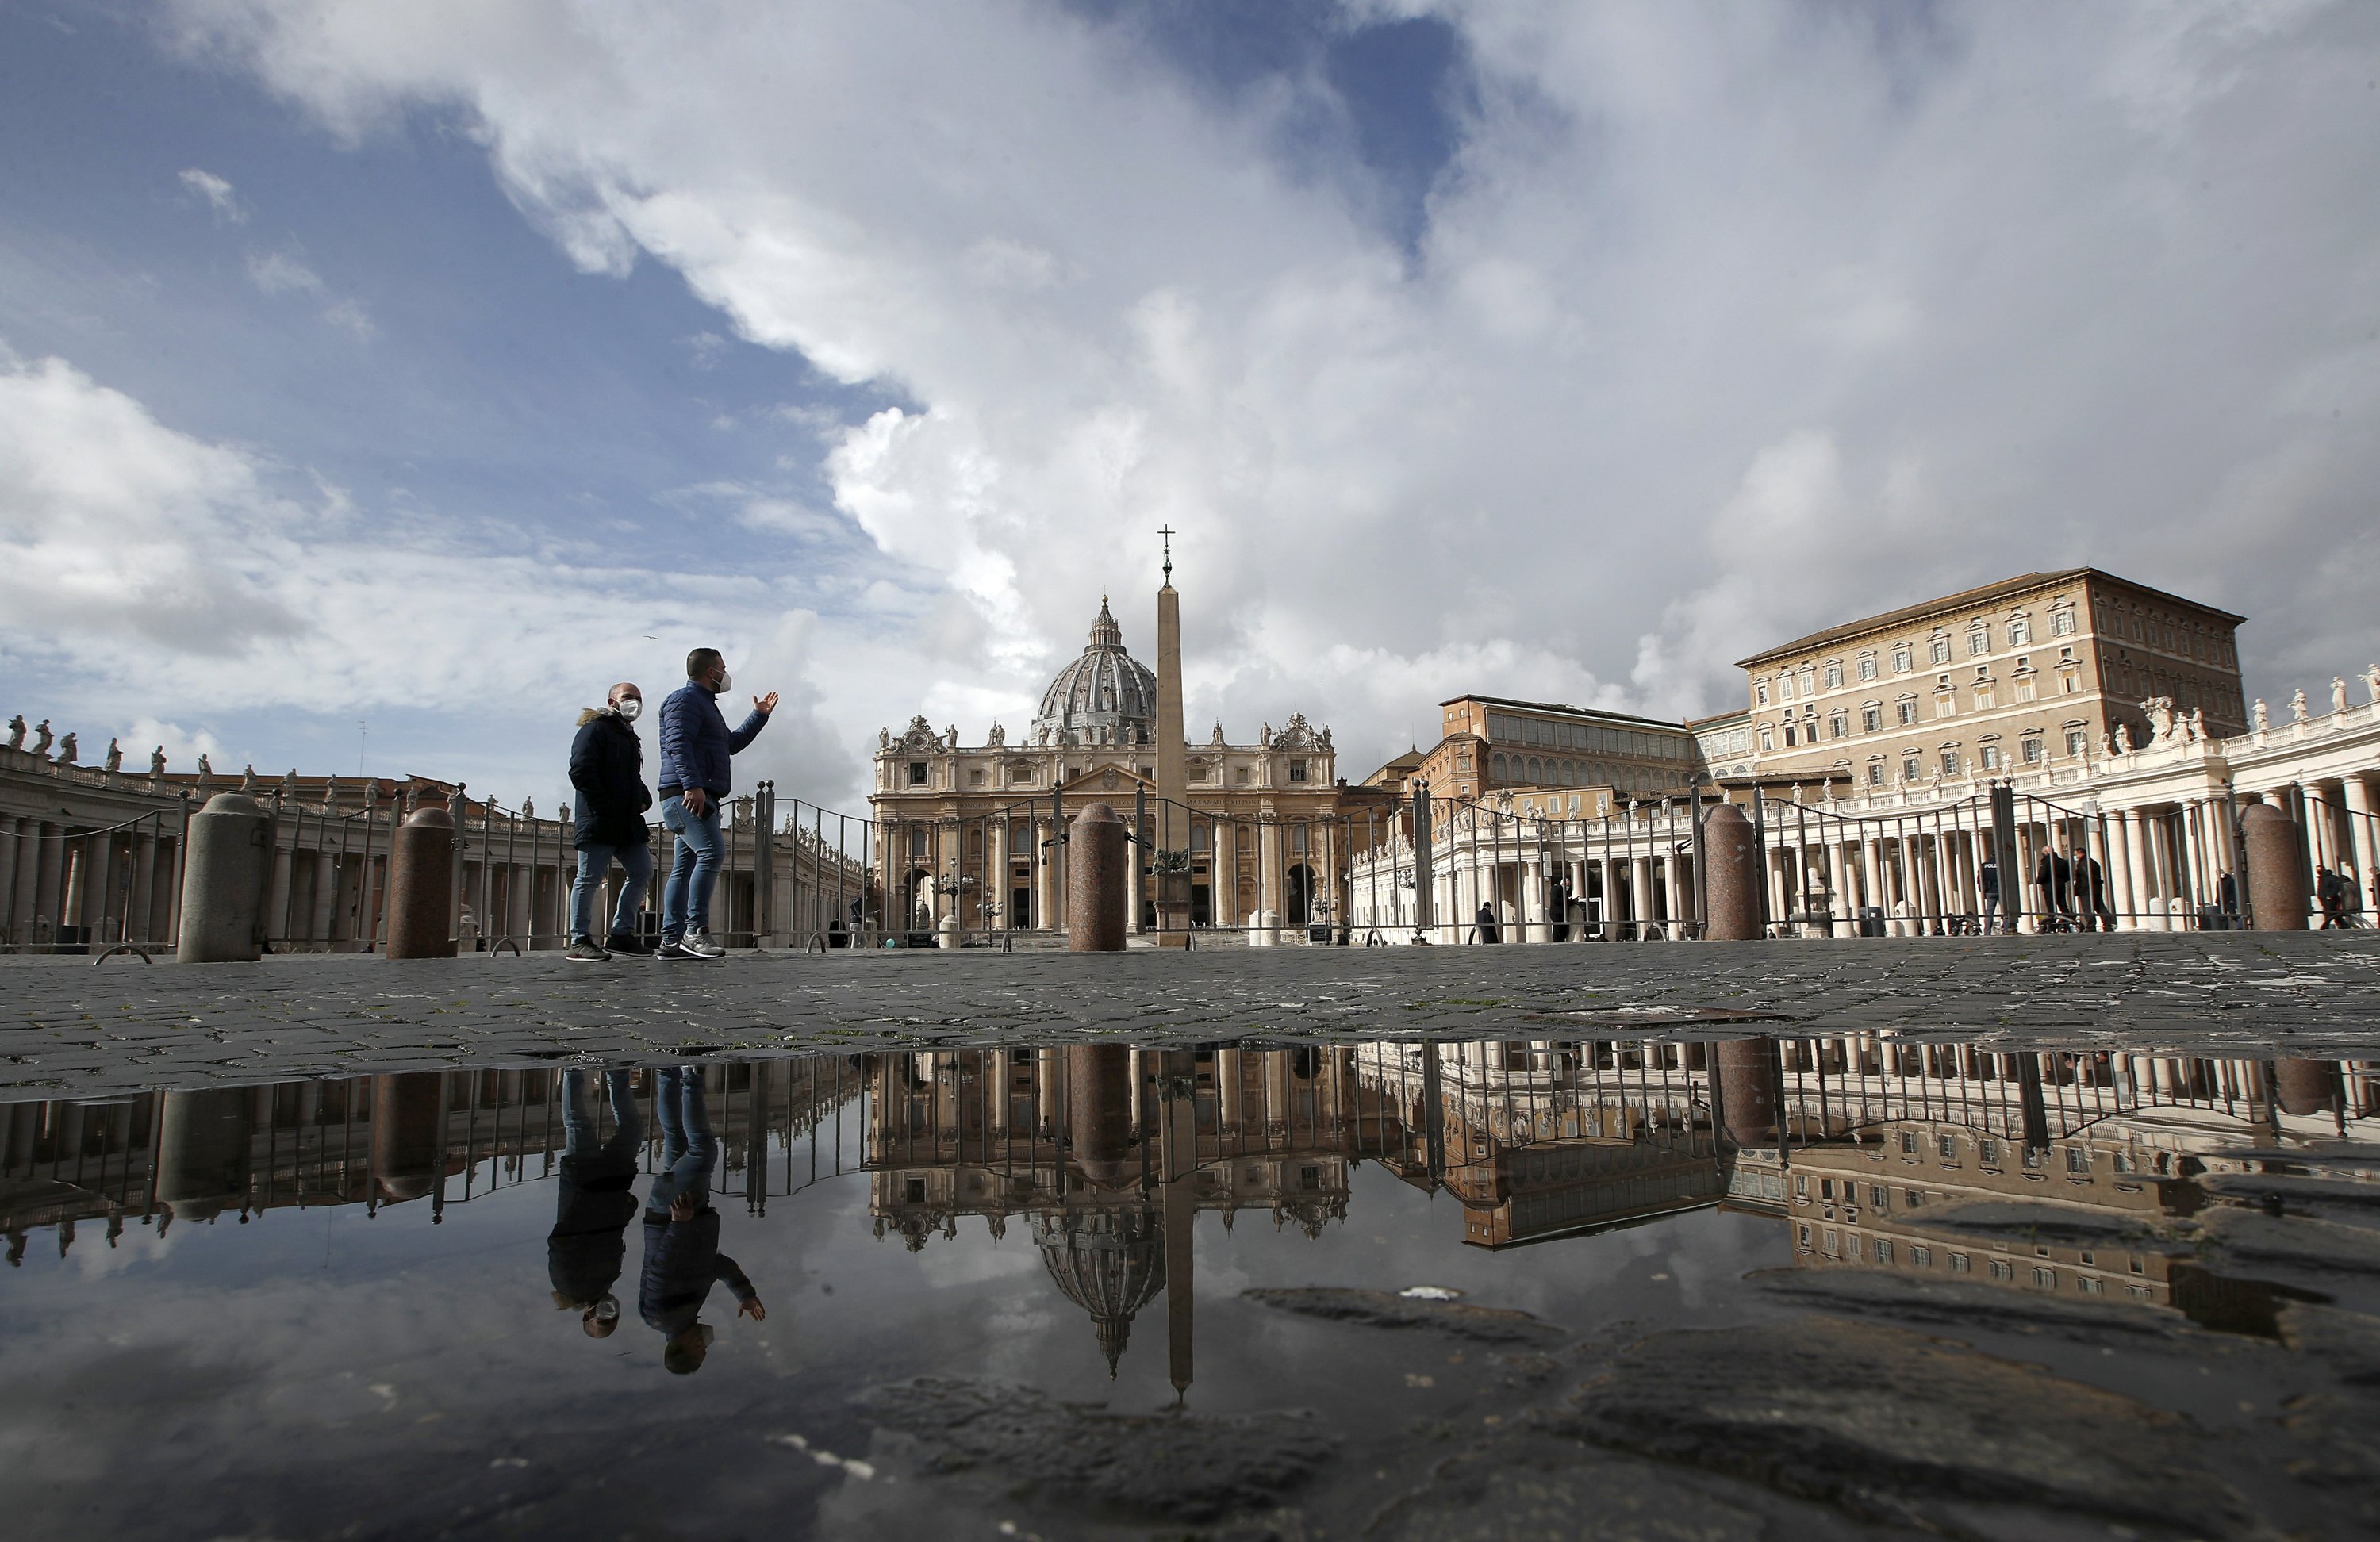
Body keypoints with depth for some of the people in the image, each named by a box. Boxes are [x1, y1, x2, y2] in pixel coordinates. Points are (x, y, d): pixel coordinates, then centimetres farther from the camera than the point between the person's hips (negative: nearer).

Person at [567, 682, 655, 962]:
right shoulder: (595, 729, -4)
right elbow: (580, 771, -16)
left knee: (642, 871, 6)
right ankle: (579, 941, 1)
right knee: (590, 879, -4)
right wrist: (605, 808, -20)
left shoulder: (631, 737, 24)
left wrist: (644, 799, 10)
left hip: (628, 823, 9)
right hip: (599, 823, -9)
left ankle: (621, 933, 14)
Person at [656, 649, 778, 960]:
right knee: (710, 853, -22)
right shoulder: (686, 699, -3)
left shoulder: (705, 703, 29)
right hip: (686, 795, -11)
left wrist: (759, 716, 38)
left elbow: (731, 743, 40)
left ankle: (672, 940, 6)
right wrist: (692, 785, -28)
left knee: (685, 867, 6)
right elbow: (678, 744, -17)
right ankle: (696, 929, -25)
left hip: (700, 797, 11)